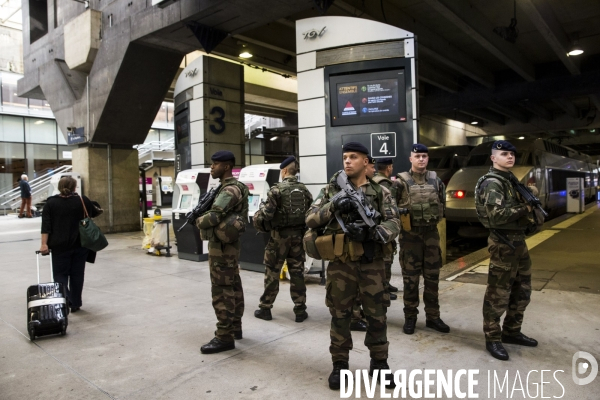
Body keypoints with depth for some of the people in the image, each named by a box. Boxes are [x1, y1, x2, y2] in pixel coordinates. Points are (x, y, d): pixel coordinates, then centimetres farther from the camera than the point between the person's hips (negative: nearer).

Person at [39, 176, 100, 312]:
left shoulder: (51, 202, -1)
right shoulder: (83, 200, -2)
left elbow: (46, 225, -6)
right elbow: (95, 213, 14)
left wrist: (44, 244, -5)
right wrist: (98, 209, 37)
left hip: (60, 245, -1)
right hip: (80, 244, 1)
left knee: (60, 274, 7)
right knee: (77, 274, 10)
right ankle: (75, 304, 16)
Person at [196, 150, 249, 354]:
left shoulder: (229, 190, -18)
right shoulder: (231, 187, 15)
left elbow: (213, 217, -26)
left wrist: (198, 220, -6)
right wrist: (203, 214, 0)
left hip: (221, 246, -10)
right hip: (228, 244, 10)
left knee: (221, 291, -5)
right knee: (233, 287, 15)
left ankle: (224, 336, 2)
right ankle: (235, 328, 25)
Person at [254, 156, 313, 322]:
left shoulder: (277, 189, -11)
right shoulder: (304, 189, 5)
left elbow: (267, 213, -15)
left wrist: (262, 210, 5)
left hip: (280, 234, -4)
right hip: (299, 234, 4)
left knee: (272, 272, 7)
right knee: (297, 272, 9)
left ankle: (265, 308, 17)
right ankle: (300, 310, 13)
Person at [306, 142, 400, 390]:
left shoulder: (380, 192, 4)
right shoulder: (331, 190, 5)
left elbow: (394, 223, -4)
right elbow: (310, 220, -1)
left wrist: (371, 232, -23)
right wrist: (333, 206, -18)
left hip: (372, 263, 0)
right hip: (340, 263, 0)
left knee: (377, 315, 10)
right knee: (340, 315, 9)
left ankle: (379, 363, 29)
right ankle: (340, 365, 25)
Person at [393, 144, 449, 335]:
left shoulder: (436, 180, 7)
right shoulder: (400, 181, -5)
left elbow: (442, 203, 16)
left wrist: (435, 218, 5)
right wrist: (401, 217, -14)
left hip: (431, 233, 4)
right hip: (410, 234, -4)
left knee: (432, 277, 10)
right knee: (410, 277, 3)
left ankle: (433, 316, 22)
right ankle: (410, 317, 17)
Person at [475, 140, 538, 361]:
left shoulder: (510, 180, 16)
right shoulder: (492, 183, -14)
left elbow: (517, 207, 19)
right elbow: (497, 216, -25)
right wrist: (524, 208, -14)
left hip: (518, 240, 10)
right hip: (503, 243, -10)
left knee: (522, 291, 18)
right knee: (498, 294, -1)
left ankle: (511, 331, 32)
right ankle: (493, 338, 11)